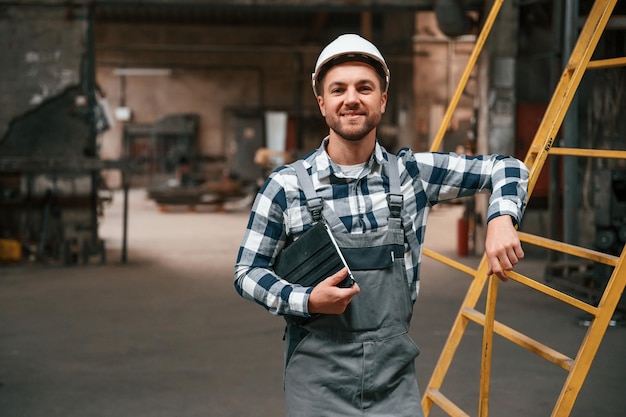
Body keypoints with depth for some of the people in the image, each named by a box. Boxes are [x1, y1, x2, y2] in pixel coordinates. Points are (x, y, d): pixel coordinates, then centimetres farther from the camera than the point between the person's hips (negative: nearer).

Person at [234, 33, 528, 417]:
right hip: (318, 383, -2)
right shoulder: (286, 186, -7)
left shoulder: (411, 173, 0)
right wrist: (307, 300, -16)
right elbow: (247, 272, 1)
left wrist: (502, 219, -12)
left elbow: (505, 168, 8)